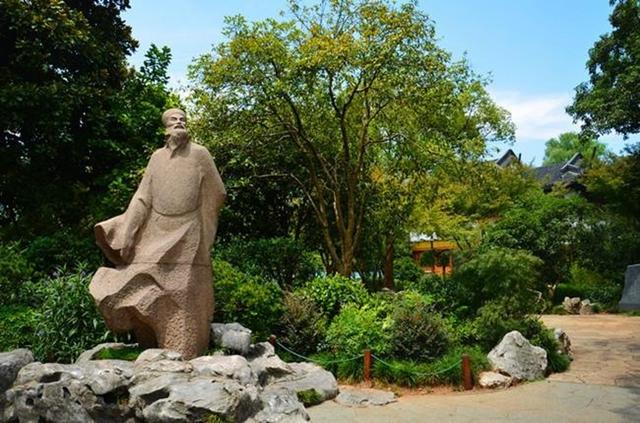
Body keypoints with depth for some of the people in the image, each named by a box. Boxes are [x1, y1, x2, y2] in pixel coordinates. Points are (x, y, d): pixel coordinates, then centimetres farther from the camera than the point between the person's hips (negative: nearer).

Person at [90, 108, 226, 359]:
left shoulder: (199, 154, 1)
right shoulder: (157, 157, 11)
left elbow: (217, 194, 6)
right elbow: (142, 198, 6)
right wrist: (126, 235, -2)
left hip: (187, 238, -4)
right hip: (157, 236, 4)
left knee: (183, 298, -4)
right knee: (148, 297, 2)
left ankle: (184, 356, 4)